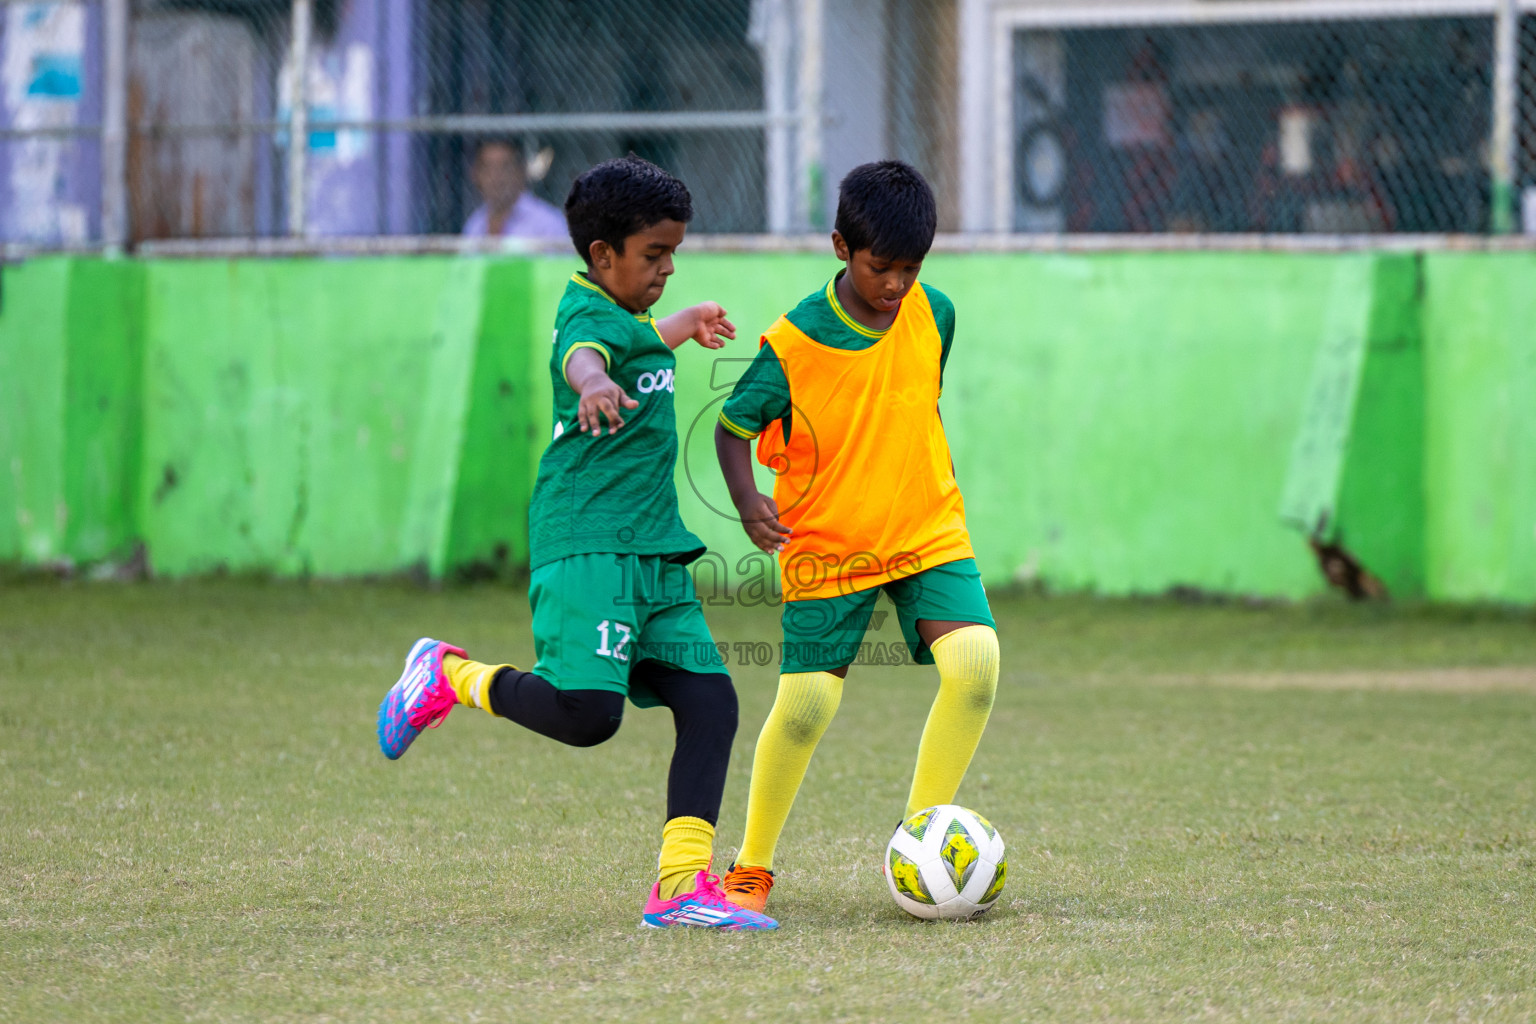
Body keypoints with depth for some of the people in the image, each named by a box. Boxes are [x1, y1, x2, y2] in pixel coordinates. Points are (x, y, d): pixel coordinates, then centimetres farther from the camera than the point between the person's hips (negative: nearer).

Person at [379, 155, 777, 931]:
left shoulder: (625, 315, 19)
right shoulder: (588, 315, -11)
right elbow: (581, 353, -37)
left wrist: (687, 324, 63)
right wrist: (596, 384, -60)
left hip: (654, 553, 9)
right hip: (587, 547, -9)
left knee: (710, 702, -4)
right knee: (588, 713, -20)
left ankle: (683, 882, -6)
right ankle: (449, 678, 5)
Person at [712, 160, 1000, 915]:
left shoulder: (934, 316, -3)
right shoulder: (793, 345, -17)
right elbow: (733, 427, -6)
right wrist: (747, 500, -22)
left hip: (929, 533, 3)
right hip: (827, 546, -3)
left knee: (975, 663, -19)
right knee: (805, 706, -7)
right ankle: (751, 868, 15)